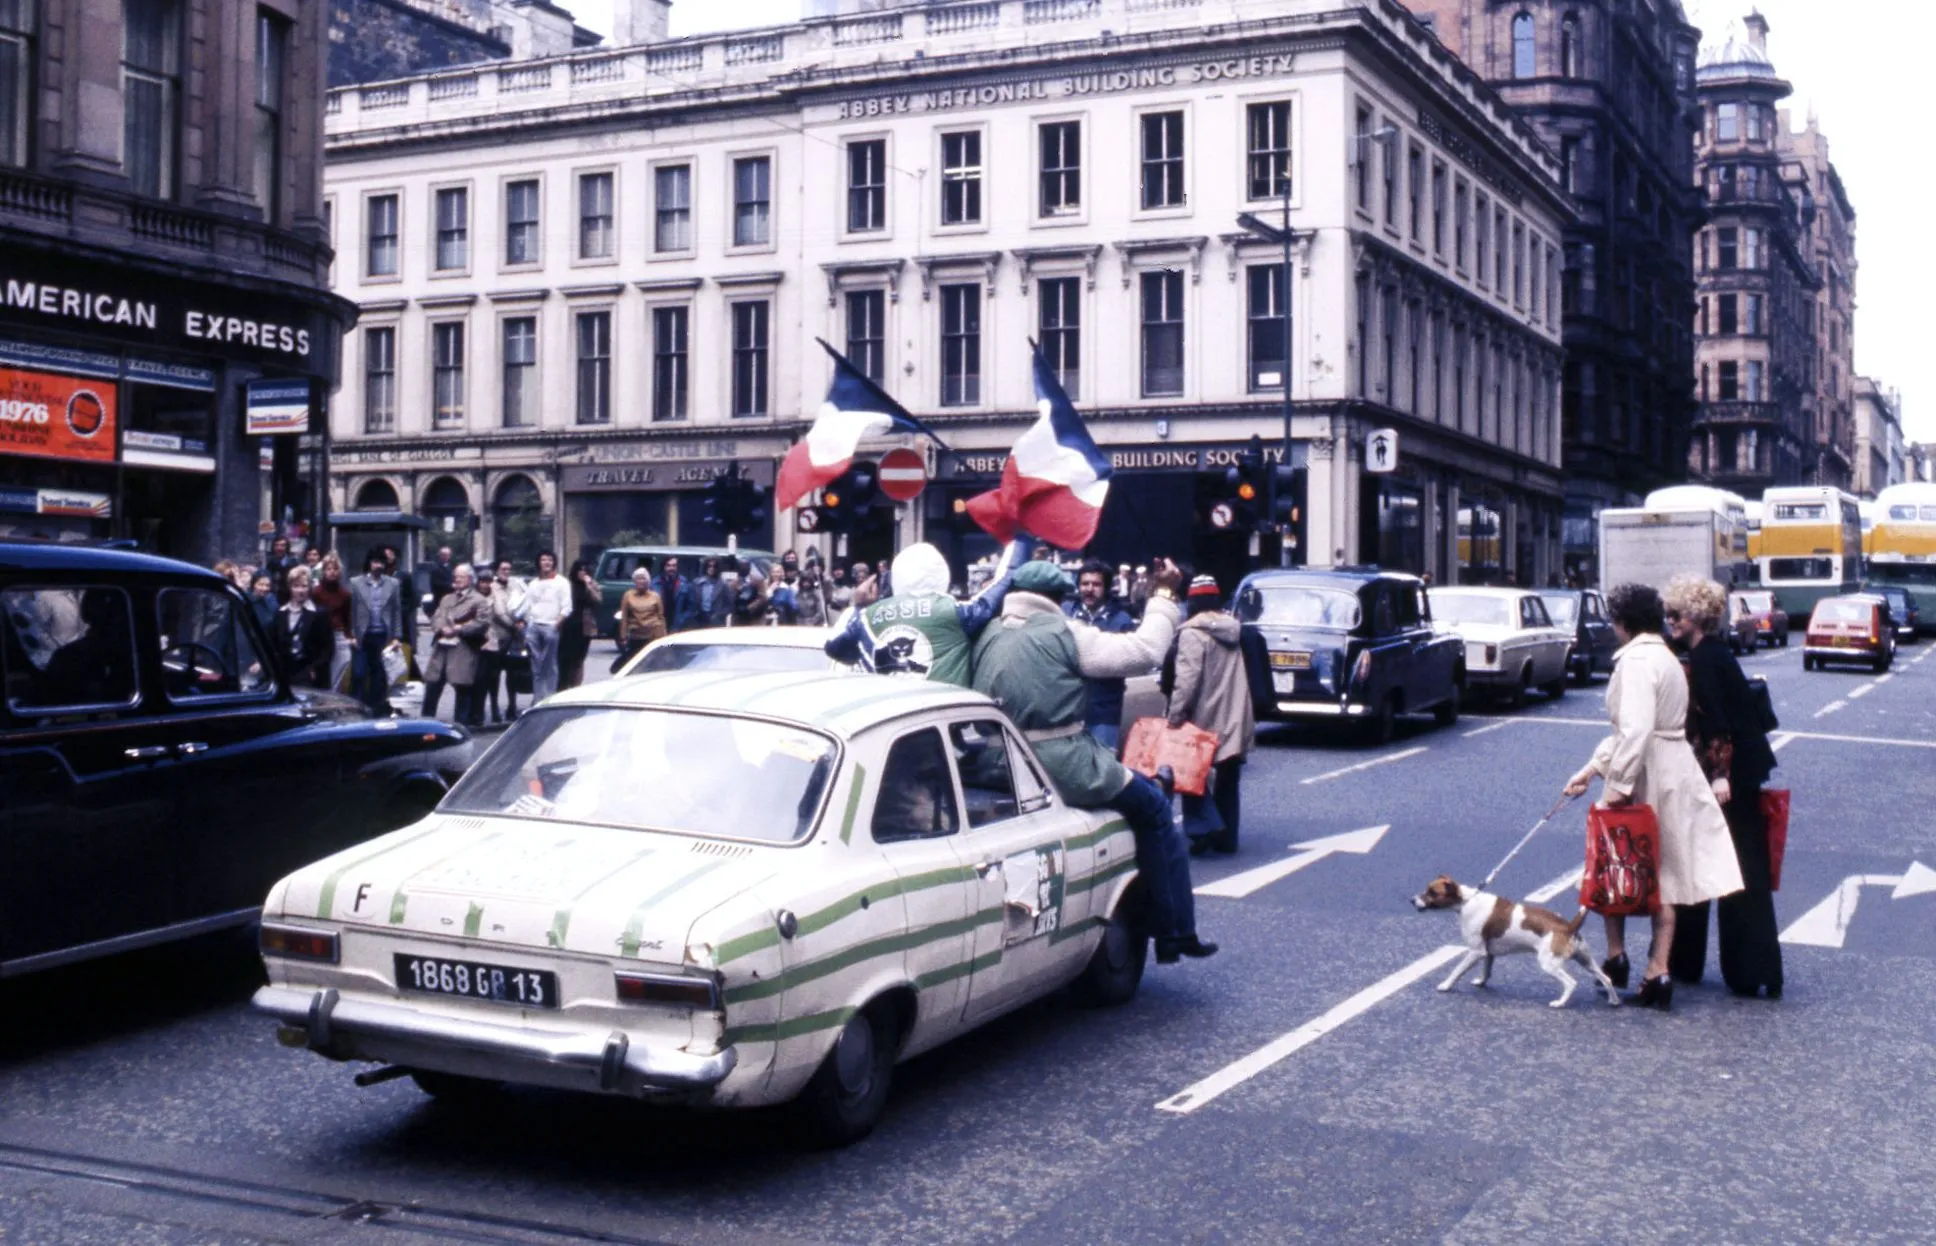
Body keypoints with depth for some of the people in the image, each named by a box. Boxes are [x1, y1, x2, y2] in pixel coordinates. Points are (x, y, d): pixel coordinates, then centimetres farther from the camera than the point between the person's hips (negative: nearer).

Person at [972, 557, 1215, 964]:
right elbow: (1145, 651, -7)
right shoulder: (1063, 636, -9)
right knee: (1154, 809, 14)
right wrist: (1164, 596, 6)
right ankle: (1175, 934, 16)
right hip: (1068, 773, -7)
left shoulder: (989, 636, 9)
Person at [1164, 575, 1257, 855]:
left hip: (1205, 719, -7)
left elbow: (1187, 678, -19)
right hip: (1235, 721, 7)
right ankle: (1227, 837, 17)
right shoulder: (1235, 631, 13)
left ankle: (1205, 827, -13)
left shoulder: (1193, 633, -11)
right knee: (1227, 782, 14)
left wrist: (1175, 714, -17)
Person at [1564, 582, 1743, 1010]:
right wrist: (1591, 769, 20)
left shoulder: (1637, 660, -16)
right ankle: (1658, 973, 10)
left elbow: (1636, 729, -28)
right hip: (1677, 771, 8)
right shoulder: (1664, 657, 15)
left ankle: (1616, 958, 20)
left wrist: (1619, 782, -26)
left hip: (1646, 775, -8)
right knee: (1663, 875, 9)